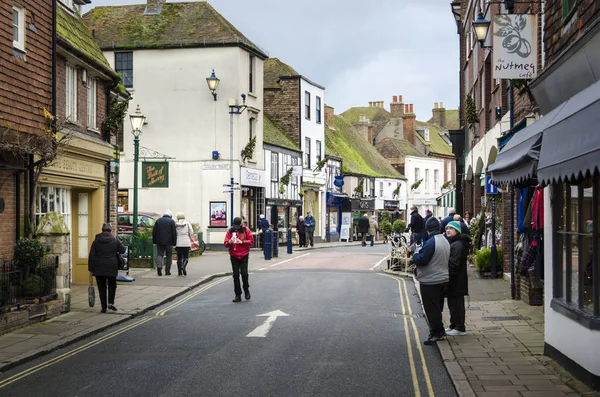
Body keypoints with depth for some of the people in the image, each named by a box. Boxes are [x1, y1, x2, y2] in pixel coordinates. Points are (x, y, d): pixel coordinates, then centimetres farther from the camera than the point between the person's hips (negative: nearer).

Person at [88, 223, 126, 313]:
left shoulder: (96, 240, 2)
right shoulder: (115, 240, -1)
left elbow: (91, 255, 1)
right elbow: (122, 250, -3)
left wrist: (90, 267, 5)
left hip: (99, 268, 1)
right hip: (111, 267, -1)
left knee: (102, 287, 6)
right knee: (112, 285, 16)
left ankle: (104, 307, 5)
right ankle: (111, 303, 0)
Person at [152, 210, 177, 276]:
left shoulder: (158, 220, 8)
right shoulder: (171, 221, -1)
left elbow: (154, 232, 7)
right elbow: (174, 233, -5)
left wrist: (154, 241, 12)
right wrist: (174, 243, -1)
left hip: (159, 241, 2)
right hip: (169, 242, -2)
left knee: (159, 254, 7)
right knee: (169, 256, 7)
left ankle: (159, 266, -19)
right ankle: (167, 271, 7)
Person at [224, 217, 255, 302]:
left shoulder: (246, 230, -1)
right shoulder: (230, 231, 2)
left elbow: (251, 241, -5)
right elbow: (225, 243, -1)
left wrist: (242, 242, -17)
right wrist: (229, 242, -23)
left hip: (244, 256, -2)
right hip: (234, 256, 2)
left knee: (244, 273, -10)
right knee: (236, 275, 2)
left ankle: (246, 290, 17)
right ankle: (238, 295, 9)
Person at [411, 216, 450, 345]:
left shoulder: (431, 242, -21)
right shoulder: (445, 241, 8)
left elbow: (421, 260, -23)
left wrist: (414, 255, -1)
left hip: (430, 281, -9)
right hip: (443, 279, 9)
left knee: (431, 309, 0)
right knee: (438, 307, 19)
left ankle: (435, 333, 3)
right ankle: (440, 331, 26)